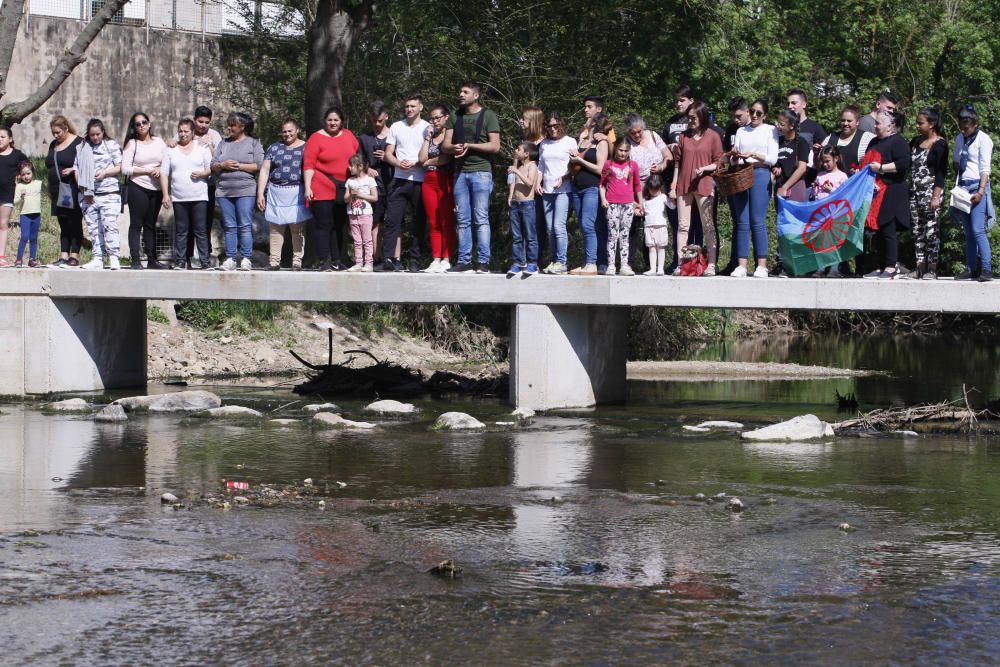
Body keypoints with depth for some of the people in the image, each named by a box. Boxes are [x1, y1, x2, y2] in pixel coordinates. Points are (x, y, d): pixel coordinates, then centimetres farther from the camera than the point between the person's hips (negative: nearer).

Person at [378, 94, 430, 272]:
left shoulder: (428, 128, 4)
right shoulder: (396, 127, 13)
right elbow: (388, 154, 11)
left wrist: (415, 164, -14)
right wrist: (399, 163, -9)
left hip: (420, 182, -2)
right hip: (400, 180, 2)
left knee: (419, 222, 1)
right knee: (392, 219, -6)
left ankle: (414, 261, 5)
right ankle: (388, 259, -8)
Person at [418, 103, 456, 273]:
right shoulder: (430, 136, 19)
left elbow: (447, 158, -12)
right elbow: (422, 158, 8)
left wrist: (429, 162, 1)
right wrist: (427, 138, 5)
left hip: (445, 180, -6)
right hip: (429, 181, 6)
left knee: (447, 222, -8)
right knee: (433, 223, 3)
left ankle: (447, 260, -10)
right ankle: (436, 259, 2)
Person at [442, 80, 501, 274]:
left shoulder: (488, 116, 2)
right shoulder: (455, 117, 16)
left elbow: (495, 146, -6)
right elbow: (445, 145, 11)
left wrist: (469, 146, -11)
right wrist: (454, 148, -13)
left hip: (481, 172, -5)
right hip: (460, 172, 5)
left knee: (481, 218, -8)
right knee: (462, 219, 3)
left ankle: (483, 262, -9)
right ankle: (464, 261, 5)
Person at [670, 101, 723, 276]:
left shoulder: (712, 136, 1)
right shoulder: (683, 136, 13)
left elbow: (719, 163, 1)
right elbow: (677, 162, 14)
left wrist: (705, 168, -16)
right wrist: (673, 186, 8)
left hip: (704, 185, -4)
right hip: (684, 186, 4)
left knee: (708, 226, -3)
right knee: (682, 226, 2)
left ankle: (711, 265, -3)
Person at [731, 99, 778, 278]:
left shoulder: (770, 130, 9)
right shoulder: (741, 131, 20)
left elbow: (772, 159, 1)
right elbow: (734, 157, 16)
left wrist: (753, 154, -12)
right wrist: (735, 155, -7)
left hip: (760, 174, -4)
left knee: (758, 221, -9)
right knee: (742, 222, -1)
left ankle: (762, 265, -8)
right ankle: (741, 266, -4)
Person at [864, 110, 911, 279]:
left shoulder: (898, 142, -7)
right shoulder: (875, 142, 21)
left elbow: (904, 163, -20)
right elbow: (868, 162, 35)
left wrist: (881, 168, -18)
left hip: (890, 194, -9)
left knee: (888, 231, -8)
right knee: (878, 232, 9)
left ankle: (890, 267, -6)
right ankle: (879, 267, 12)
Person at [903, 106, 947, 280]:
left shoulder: (939, 144, -6)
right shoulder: (916, 142, 14)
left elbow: (941, 173, -10)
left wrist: (936, 196, -16)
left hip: (931, 192, -7)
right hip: (914, 192, 7)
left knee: (931, 231, -6)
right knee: (917, 231, 6)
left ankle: (931, 269, -3)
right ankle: (919, 267, 8)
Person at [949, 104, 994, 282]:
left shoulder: (983, 139, -5)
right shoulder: (960, 139, 14)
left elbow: (985, 168, -10)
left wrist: (981, 191, -17)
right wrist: (955, 186, 13)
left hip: (977, 187, -7)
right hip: (963, 187, 7)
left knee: (978, 230, -15)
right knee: (968, 232, 5)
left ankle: (986, 270, -17)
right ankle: (971, 269, 6)